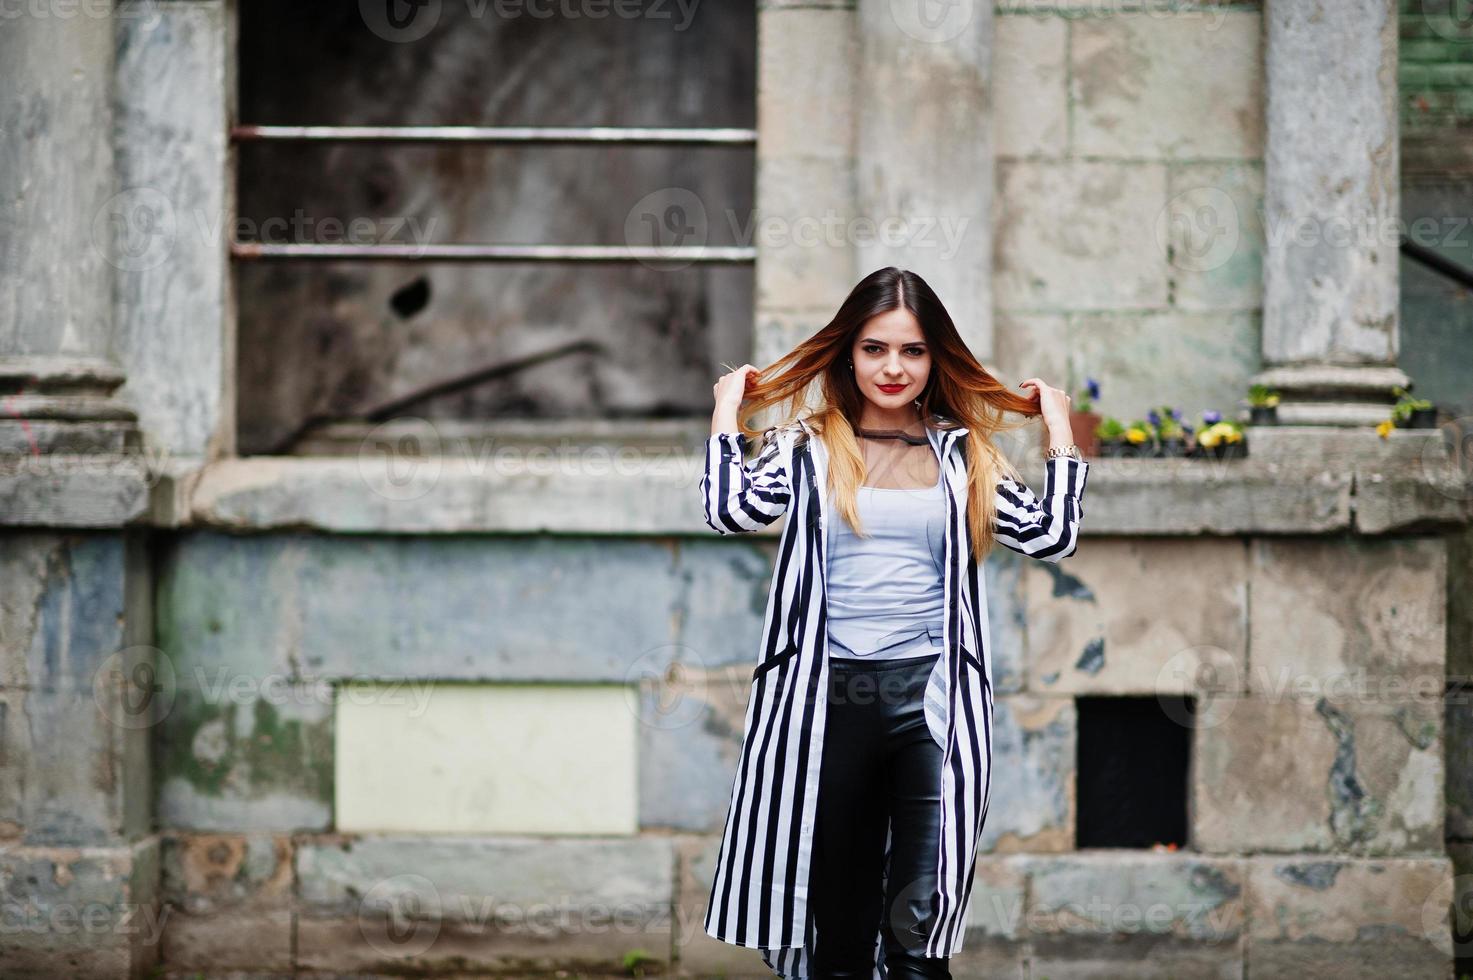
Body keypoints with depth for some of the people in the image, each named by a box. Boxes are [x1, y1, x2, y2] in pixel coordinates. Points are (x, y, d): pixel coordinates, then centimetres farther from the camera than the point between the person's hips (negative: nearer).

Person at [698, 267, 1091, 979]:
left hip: (933, 703, 0)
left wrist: (1059, 431, 10)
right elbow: (731, 509, -10)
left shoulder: (964, 455, 11)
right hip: (829, 702, 0)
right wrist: (728, 411, 2)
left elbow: (1053, 536, 3)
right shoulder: (805, 447, 7)